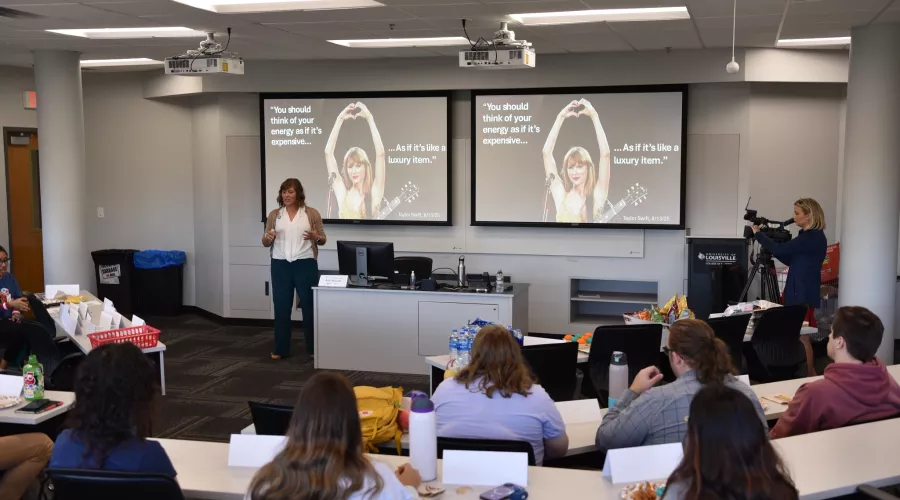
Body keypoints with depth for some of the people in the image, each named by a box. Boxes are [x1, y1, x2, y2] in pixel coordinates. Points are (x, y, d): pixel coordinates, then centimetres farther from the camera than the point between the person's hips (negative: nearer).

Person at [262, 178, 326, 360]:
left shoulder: (312, 213, 1)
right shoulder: (274, 215, 7)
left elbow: (322, 240, 4)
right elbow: (265, 242, 9)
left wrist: (316, 237, -18)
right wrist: (268, 238, -14)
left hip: (305, 264, -2)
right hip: (280, 265, 2)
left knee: (309, 305, 4)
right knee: (281, 306, 4)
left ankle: (313, 348, 14)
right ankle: (281, 349, 13)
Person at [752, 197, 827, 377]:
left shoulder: (814, 237, -17)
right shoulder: (809, 236, 13)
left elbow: (780, 250, -21)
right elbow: (790, 259, 17)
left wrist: (758, 233, -7)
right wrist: (765, 238, 6)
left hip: (804, 294, -9)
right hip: (799, 292, 9)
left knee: (802, 336, -3)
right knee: (798, 335, 11)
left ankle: (810, 378, 5)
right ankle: (807, 375, 17)